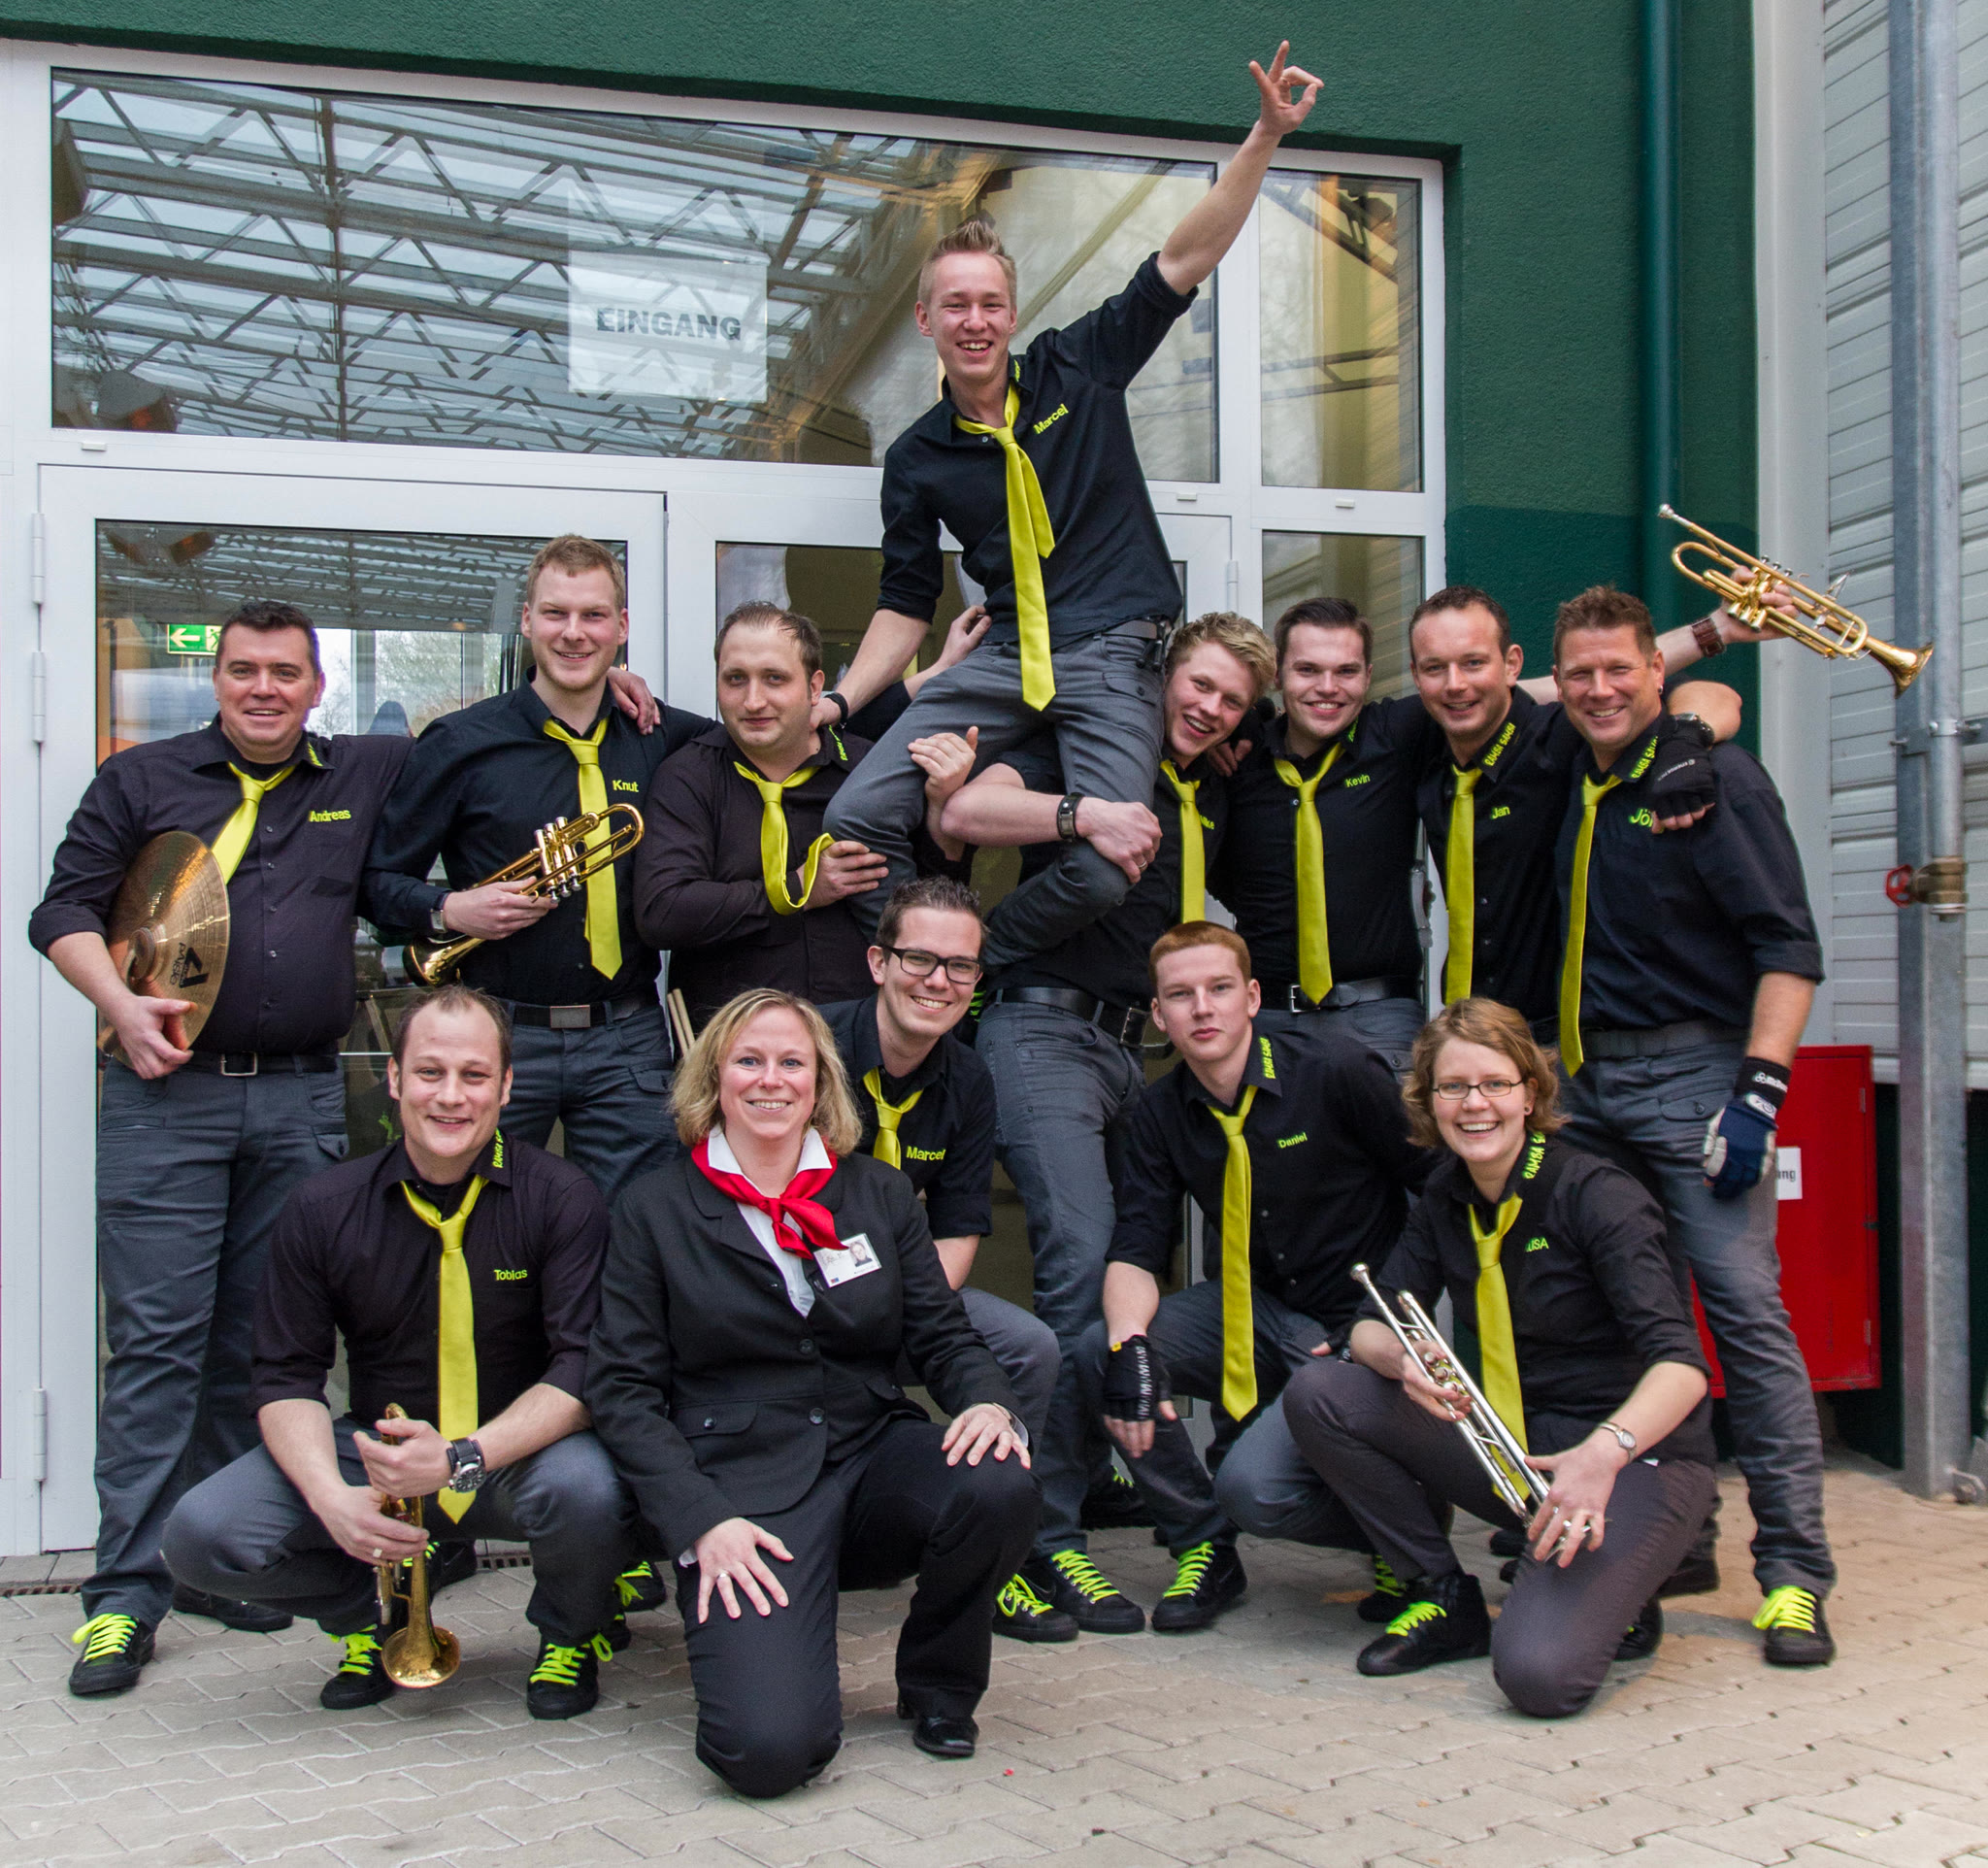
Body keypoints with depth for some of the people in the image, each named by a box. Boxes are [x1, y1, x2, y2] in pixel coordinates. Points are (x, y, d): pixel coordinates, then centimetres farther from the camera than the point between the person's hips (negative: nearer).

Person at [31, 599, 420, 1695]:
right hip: (167, 1092, -2)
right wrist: (120, 1004, -11)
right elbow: (64, 910, 6)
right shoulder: (141, 780, 9)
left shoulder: (364, 777, 12)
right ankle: (125, 1595, -1)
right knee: (155, 1338, -5)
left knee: (260, 1341, 7)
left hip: (302, 1100, 2)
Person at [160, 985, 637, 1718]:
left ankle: (570, 1634, 2)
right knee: (200, 1533, -18)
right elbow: (287, 1378, -1)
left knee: (585, 1490, -37)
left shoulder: (560, 1198, -10)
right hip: (378, 1453, 3)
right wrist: (332, 1498, -21)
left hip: (519, 1454, -2)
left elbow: (585, 1368, -16)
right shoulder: (322, 1209, -2)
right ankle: (371, 1618, 13)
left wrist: (464, 1459, -30)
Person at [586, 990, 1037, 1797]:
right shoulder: (656, 1210, 5)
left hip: (874, 1453, 4)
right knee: (769, 1747, -26)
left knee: (1000, 1485, -31)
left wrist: (988, 1401, -13)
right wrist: (702, 1521, -13)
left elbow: (942, 1333, 12)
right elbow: (623, 1388, 1)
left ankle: (937, 1687, 0)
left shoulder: (879, 1193, 14)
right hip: (745, 1487, -3)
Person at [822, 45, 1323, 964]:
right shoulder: (917, 458, 10)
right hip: (1008, 655, 2)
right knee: (855, 817, -16)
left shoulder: (1078, 368, 5)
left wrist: (1264, 137, -10)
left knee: (1102, 870, -23)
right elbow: (905, 606, 14)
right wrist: (837, 700, 1)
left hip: (1114, 654, -2)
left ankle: (971, 964, 3)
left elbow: (1184, 261, 0)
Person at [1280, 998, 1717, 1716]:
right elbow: (1371, 1327, 0)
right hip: (1515, 1449, 6)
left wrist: (1603, 1453, -43)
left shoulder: (1595, 1195, -16)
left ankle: (1611, 1596, 7)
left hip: (1634, 1457, -6)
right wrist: (1404, 1360, -25)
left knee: (1538, 1671, -29)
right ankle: (1449, 1600, 3)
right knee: (1315, 1395, -11)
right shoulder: (1447, 1198, 3)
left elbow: (1681, 1363, -25)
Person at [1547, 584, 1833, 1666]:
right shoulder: (1571, 786, 13)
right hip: (1588, 1082, 6)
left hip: (1690, 1073, -6)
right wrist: (1552, 1060, 13)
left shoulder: (1713, 776, -5)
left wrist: (1759, 1093, -18)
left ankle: (1794, 1575, -5)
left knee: (1745, 1308, -10)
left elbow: (1787, 947, -10)